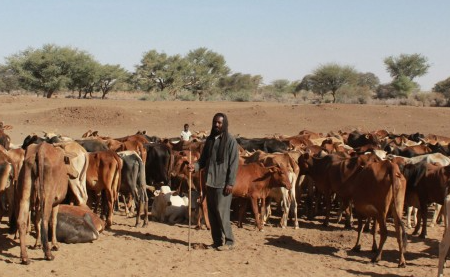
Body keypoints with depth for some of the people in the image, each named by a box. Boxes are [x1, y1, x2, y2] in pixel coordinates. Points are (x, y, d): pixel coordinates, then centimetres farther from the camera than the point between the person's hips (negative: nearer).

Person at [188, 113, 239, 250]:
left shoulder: (230, 141, -6)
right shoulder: (209, 139, 13)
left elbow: (234, 163, -9)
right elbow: (204, 159, 15)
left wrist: (230, 183, -14)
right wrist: (195, 166, -7)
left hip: (223, 183, -7)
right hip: (210, 181, 7)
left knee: (221, 211, -8)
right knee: (212, 212, 10)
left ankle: (229, 241, 3)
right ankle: (217, 240, 19)